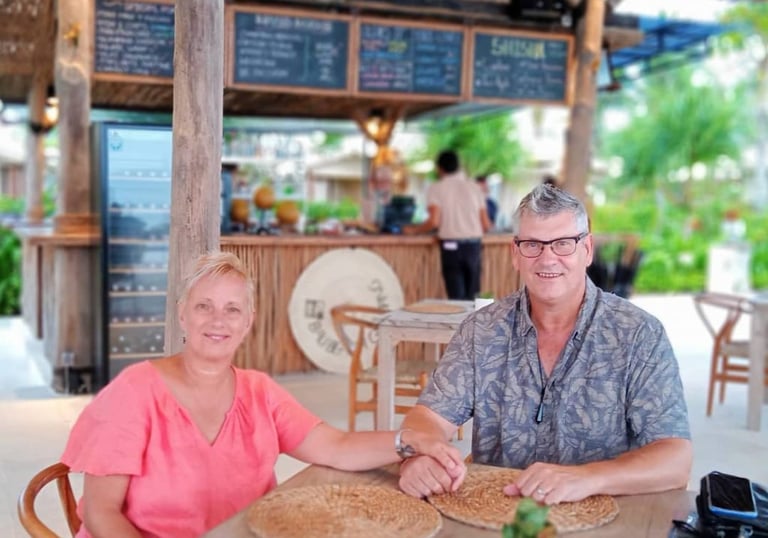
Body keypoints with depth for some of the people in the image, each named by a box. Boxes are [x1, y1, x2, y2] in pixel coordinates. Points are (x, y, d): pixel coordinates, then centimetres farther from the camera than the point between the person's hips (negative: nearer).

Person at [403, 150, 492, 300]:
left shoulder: (435, 188, 2)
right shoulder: (474, 187, 10)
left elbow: (434, 222, -11)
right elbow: (486, 225, 6)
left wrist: (413, 230, 4)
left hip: (451, 245, -3)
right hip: (474, 244, 3)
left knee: (456, 297, -1)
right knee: (470, 297, 8)